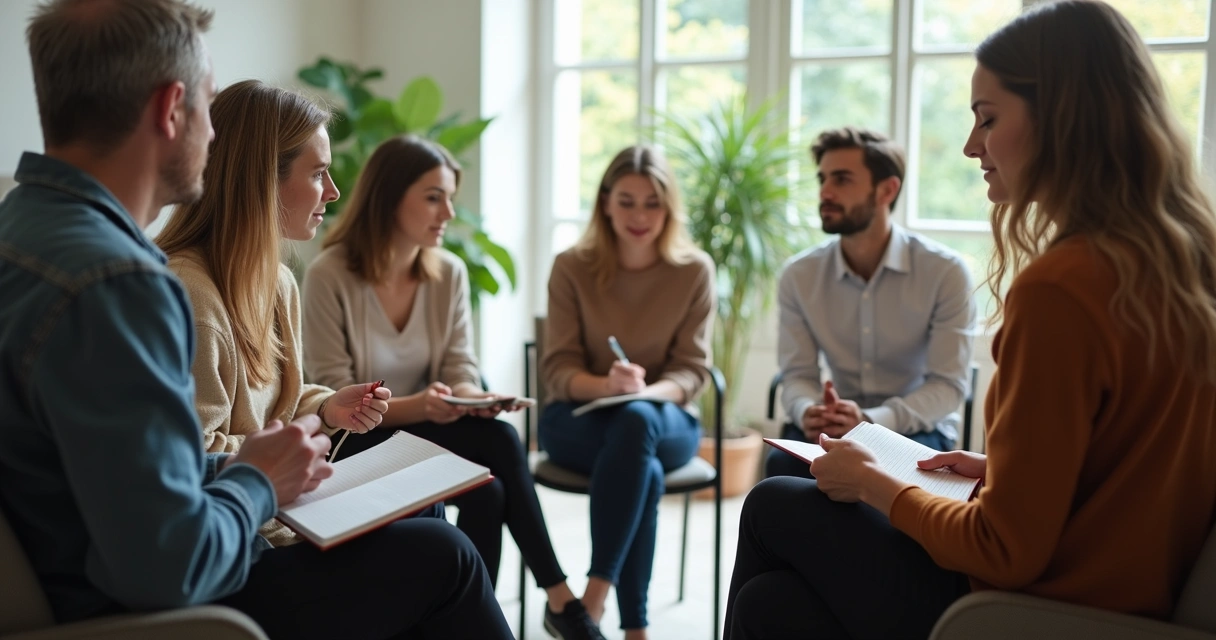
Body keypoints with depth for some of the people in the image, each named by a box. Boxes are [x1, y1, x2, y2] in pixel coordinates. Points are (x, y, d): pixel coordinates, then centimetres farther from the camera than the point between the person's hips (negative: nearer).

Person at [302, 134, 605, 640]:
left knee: (487, 493, -28)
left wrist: (471, 397, -24)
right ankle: (559, 598, -14)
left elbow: (461, 371, 0)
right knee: (497, 441, -26)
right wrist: (417, 407, -31)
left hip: (428, 434, 5)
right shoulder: (329, 276, -15)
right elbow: (335, 400, -16)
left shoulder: (450, 273, 1)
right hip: (357, 445, -5)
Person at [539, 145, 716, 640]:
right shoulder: (572, 268, -4)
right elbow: (557, 370, -7)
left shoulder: (694, 270, -2)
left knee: (636, 420, -39)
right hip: (578, 419, -1)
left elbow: (690, 371, -5)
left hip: (664, 421, 1)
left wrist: (645, 393, -29)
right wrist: (606, 385, -30)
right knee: (645, 471, -37)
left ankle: (595, 594, -37)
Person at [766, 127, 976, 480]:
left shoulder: (946, 272, -13)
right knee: (783, 462, -30)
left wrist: (871, 421, -33)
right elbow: (797, 375, -2)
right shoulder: (798, 275, -3)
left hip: (919, 427, -2)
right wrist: (807, 412, -29)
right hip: (838, 427, 3)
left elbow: (948, 385, -15)